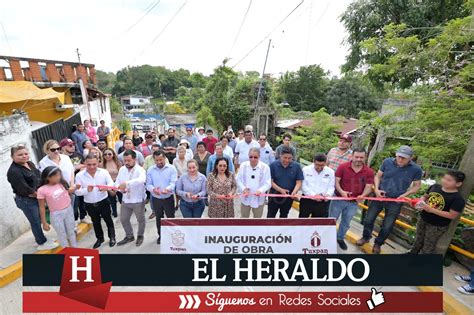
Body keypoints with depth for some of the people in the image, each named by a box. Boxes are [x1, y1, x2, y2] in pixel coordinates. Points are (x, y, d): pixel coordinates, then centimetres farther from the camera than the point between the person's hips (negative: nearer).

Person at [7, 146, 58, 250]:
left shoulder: (30, 163, 4)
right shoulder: (13, 172, -23)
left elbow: (38, 178, 13)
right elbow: (25, 190, -23)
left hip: (36, 197, 8)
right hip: (26, 201, -8)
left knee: (38, 220, 21)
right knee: (35, 222, 7)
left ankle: (40, 239, 39)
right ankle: (42, 243, 24)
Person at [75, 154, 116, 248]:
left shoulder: (104, 172, -12)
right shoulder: (79, 175, -11)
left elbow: (111, 183, -14)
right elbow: (77, 192, -11)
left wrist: (106, 187, -37)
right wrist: (86, 190, -32)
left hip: (103, 202, -1)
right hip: (89, 204, 2)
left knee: (108, 220, 14)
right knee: (95, 222, 21)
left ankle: (112, 237, 35)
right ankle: (100, 238, 42)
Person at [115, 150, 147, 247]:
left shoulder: (140, 170, -20)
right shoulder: (122, 169, -1)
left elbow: (141, 180, -41)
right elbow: (117, 182, 3)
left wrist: (127, 183, -50)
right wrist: (120, 188, -19)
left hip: (138, 200, -5)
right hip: (125, 200, 5)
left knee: (140, 220, 14)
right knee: (123, 219, 18)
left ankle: (140, 236, 39)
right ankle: (129, 236, 41)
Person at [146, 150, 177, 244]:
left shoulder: (171, 168, -8)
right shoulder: (150, 170, -1)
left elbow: (173, 182, -16)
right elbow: (148, 184, -6)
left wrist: (168, 189, -37)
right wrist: (153, 189, -28)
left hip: (168, 198, -2)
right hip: (156, 199, 2)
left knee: (171, 218, 8)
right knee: (159, 219, 17)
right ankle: (160, 235, 36)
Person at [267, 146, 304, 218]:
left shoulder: (297, 166, -10)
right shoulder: (273, 165, -14)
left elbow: (298, 182, -8)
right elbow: (270, 181, -11)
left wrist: (294, 192, -26)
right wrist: (280, 190, -23)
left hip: (289, 196, 2)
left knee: (284, 215, 22)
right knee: (271, 215, 11)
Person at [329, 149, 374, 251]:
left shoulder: (369, 172, -6)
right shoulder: (342, 167, -12)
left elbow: (368, 187, -6)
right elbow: (336, 181, -11)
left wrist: (362, 195, -25)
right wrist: (341, 191, -27)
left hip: (353, 202, 2)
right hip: (338, 199, -2)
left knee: (346, 223, 20)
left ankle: (340, 238, 41)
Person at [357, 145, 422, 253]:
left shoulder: (416, 169, -11)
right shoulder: (387, 162, -9)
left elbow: (417, 186, 1)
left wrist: (405, 195, -14)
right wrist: (376, 189, -13)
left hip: (395, 202, -1)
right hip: (379, 196, 1)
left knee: (387, 227, 11)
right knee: (368, 219, 11)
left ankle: (378, 243, 37)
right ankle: (366, 237, 39)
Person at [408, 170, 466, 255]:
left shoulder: (458, 199, -22)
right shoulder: (435, 187, -6)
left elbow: (452, 215, -23)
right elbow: (425, 196, 9)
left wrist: (432, 210, -28)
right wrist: (421, 202, -13)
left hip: (438, 226, -5)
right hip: (423, 219, 5)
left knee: (429, 245, 14)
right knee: (418, 239, 26)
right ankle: (413, 252, 47)